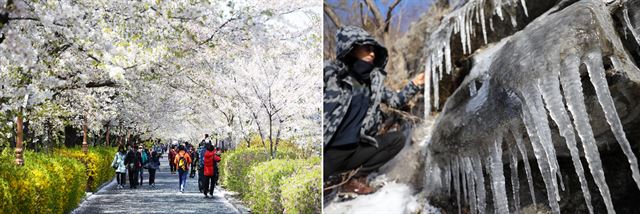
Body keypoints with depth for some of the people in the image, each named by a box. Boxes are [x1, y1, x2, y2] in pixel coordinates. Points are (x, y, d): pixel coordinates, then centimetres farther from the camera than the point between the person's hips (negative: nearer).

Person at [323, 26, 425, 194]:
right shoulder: (330, 73, -10)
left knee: (397, 139, -1)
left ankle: (356, 178, 1)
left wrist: (414, 85, 5)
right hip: (327, 152, -7)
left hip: (354, 149, 7)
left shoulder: (373, 80, 7)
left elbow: (395, 101, 16)